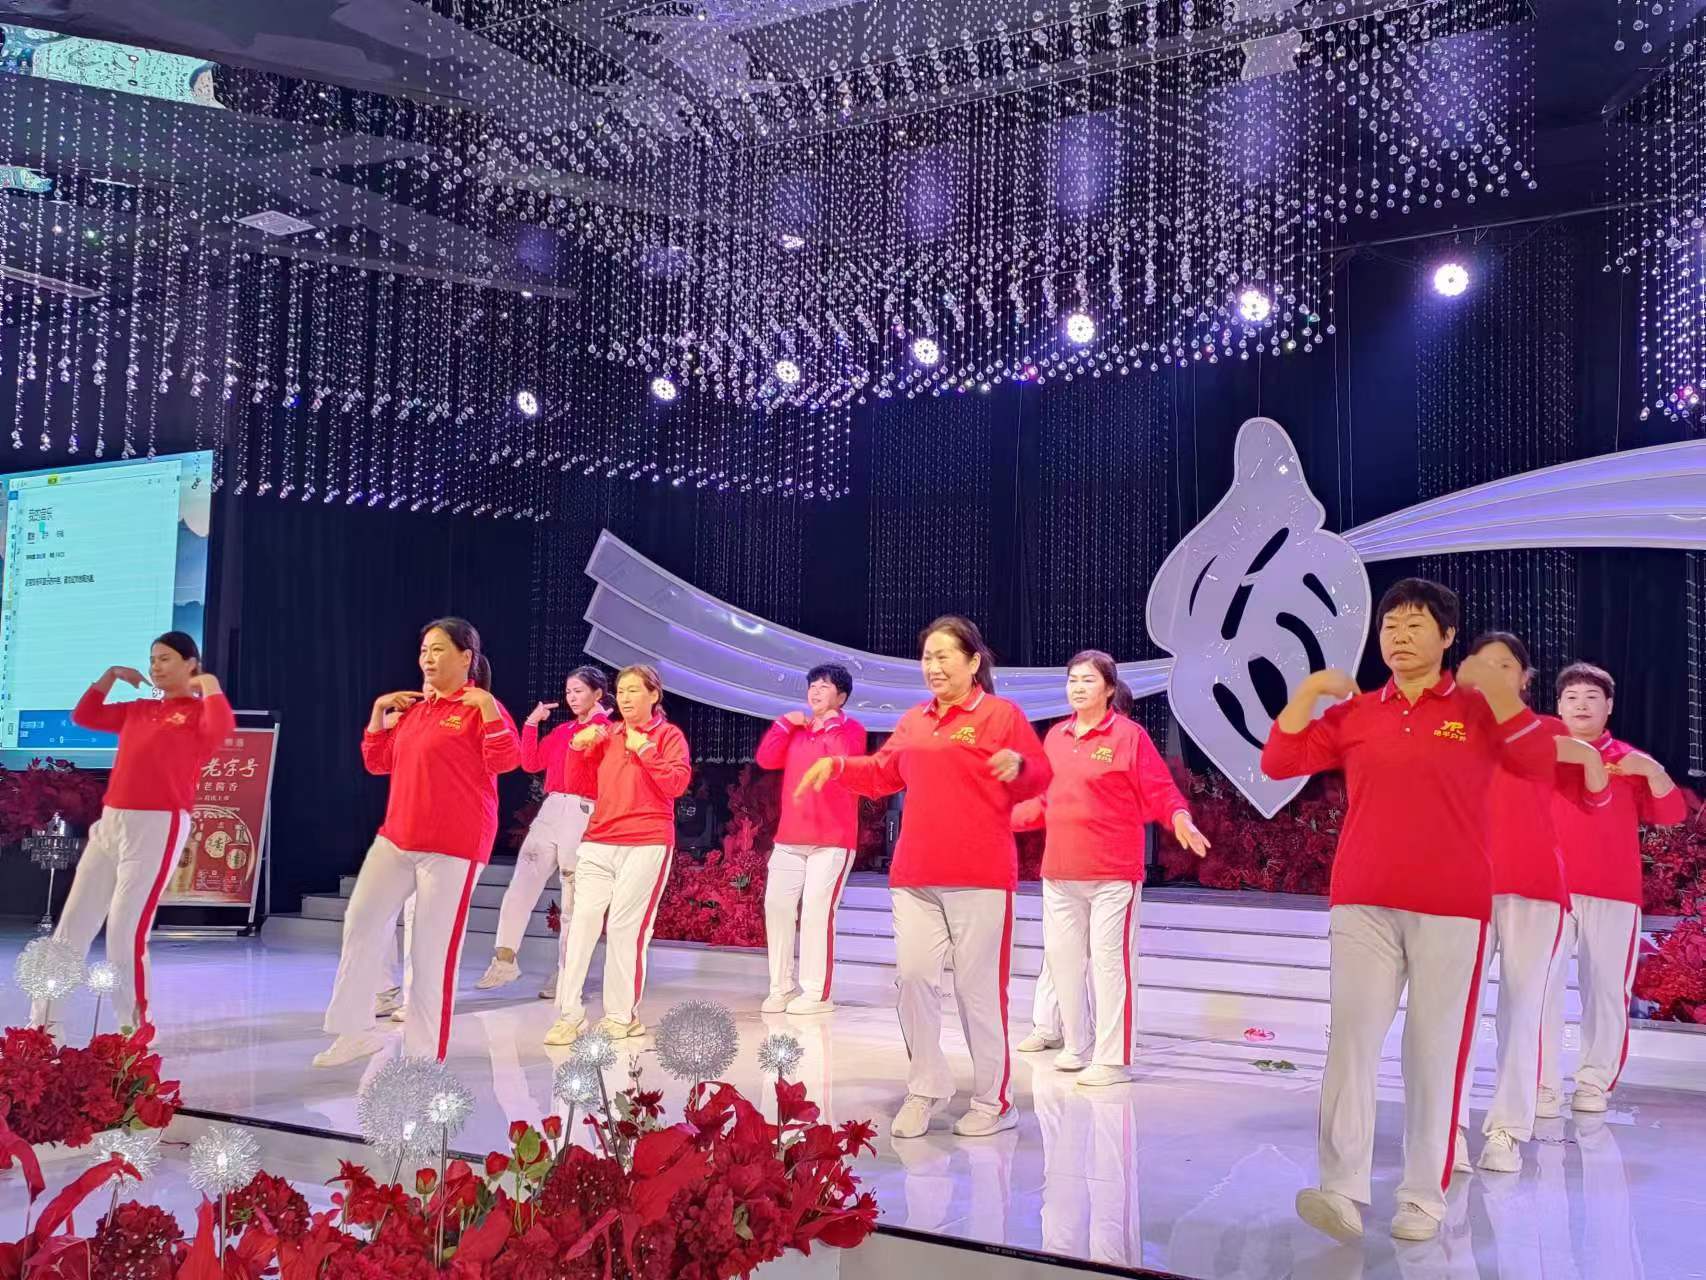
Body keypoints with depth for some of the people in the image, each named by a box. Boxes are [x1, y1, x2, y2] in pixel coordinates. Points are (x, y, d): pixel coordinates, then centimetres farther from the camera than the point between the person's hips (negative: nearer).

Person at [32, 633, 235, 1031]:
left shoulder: (199, 712, -2)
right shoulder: (138, 710, 18)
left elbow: (222, 727, -24)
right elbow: (83, 716, 26)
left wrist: (209, 684, -10)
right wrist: (111, 676, 18)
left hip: (158, 827, -7)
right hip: (110, 823, 8)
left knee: (125, 930, -10)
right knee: (72, 925, 8)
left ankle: (135, 1027, 3)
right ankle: (41, 1024, 16)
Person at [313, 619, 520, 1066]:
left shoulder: (481, 707, -7)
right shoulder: (413, 707, 14)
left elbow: (506, 761, -20)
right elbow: (377, 762, 19)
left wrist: (486, 705, -25)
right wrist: (379, 710, 10)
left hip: (453, 845, -8)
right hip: (397, 837, 8)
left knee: (433, 947, -3)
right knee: (362, 921, 10)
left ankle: (423, 1054, 7)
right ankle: (355, 1030, 23)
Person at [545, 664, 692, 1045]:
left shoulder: (669, 735, 3)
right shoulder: (608, 735, 15)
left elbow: (677, 783, -9)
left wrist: (644, 750, -11)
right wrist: (578, 747, 3)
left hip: (646, 845, -4)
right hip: (598, 843, 4)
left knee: (626, 926, -7)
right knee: (581, 921, -6)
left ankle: (622, 1015, 4)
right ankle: (569, 1015, -5)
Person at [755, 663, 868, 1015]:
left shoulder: (851, 729, 1)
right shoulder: (795, 728, 18)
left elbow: (842, 758, -19)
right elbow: (767, 759, 5)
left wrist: (832, 723, -8)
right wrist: (786, 723, 1)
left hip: (832, 839, -6)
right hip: (790, 837, 6)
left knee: (817, 910, -12)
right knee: (776, 906, 4)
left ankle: (817, 993, -5)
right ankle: (782, 986, 12)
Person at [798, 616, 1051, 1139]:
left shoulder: (1001, 714, -2)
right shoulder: (913, 720, 16)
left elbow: (1039, 778, -5)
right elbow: (883, 773, 22)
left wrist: (1019, 765, -26)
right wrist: (837, 765, 8)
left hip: (980, 877, -6)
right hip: (914, 876, 6)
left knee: (978, 988, 1)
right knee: (913, 976, 4)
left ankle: (993, 1101, 15)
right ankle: (925, 1089, 20)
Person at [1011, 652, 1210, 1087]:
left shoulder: (1129, 734, -6)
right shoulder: (1056, 736, 11)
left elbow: (1161, 792, -10)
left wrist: (1179, 819, -28)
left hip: (1113, 874, -6)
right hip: (1059, 873, 7)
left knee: (1109, 960, -5)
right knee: (1062, 957, 14)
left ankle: (1113, 1059, 5)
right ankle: (1076, 1046, 30)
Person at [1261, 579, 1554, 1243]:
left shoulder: (1478, 708, 5)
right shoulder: (1354, 713, 9)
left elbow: (1538, 762, -11)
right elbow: (1278, 762, 5)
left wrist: (1491, 683, -17)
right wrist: (1308, 689, -3)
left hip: (1451, 910, -1)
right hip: (1363, 905, 2)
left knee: (1435, 1051, 3)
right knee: (1351, 1039, -7)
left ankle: (1423, 1197, 11)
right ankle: (1342, 1191, -9)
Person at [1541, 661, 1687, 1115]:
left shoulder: (1629, 761, 13)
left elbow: (1672, 814, 6)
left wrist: (1652, 770, -10)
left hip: (1614, 894, 2)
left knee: (1607, 990, 2)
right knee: (1543, 985, -8)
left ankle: (1594, 1082, 13)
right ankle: (1544, 1084, -3)